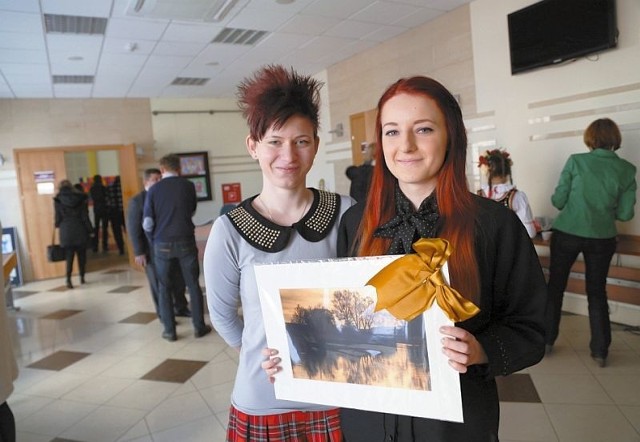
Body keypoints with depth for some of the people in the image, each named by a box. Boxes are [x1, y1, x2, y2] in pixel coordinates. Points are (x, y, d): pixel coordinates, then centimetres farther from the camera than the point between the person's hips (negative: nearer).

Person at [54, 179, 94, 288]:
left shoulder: (58, 200, -1)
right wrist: (90, 230, 2)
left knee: (69, 256, 1)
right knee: (81, 255, 11)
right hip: (80, 230, 1)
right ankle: (82, 277, 17)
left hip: (66, 231, -1)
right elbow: (85, 216, -1)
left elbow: (58, 217, -1)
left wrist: (58, 225, 21)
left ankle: (68, 280, -11)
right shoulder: (80, 197, 1)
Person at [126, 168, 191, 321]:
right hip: (152, 250, -4)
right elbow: (133, 228, -8)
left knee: (178, 279, 9)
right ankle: (164, 314, 20)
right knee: (159, 283, 6)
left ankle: (180, 307, 26)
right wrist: (139, 252, -12)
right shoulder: (137, 200, -5)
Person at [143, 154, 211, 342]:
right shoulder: (188, 186, -1)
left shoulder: (153, 190, -4)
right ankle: (199, 326, 14)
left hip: (162, 244, 0)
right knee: (193, 284, 10)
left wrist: (154, 240, 14)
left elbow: (147, 223, -3)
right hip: (186, 242, 0)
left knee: (164, 288, 12)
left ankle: (169, 330, 15)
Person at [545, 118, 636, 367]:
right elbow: (625, 213, -2)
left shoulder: (576, 161, -8)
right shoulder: (627, 170, -2)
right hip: (602, 239, 2)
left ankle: (546, 340, 21)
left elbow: (558, 200, -7)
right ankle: (600, 351, 19)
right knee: (597, 293, 14)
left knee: (555, 286, 12)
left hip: (566, 234, -1)